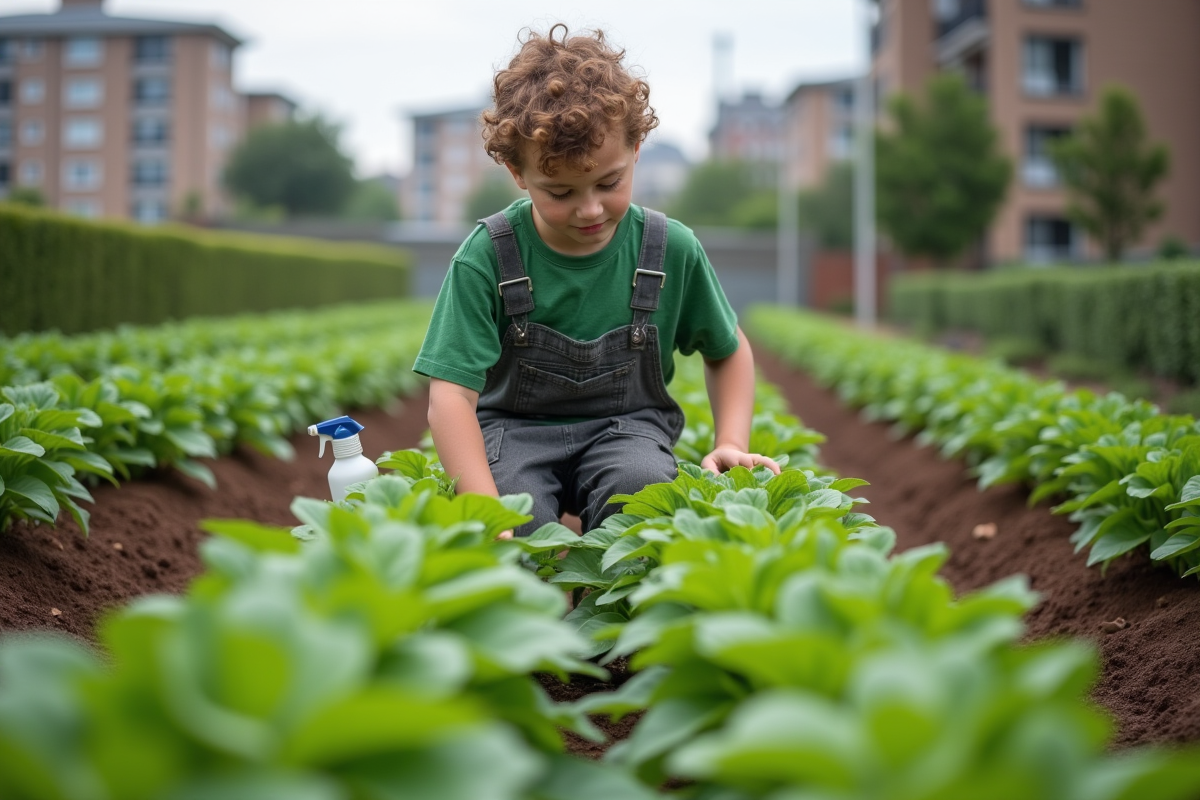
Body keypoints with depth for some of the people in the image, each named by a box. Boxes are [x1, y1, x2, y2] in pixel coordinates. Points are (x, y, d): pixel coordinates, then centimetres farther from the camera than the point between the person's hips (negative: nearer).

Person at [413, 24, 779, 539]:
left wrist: (731, 445, -3)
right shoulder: (487, 259, -15)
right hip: (515, 428, -1)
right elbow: (451, 398, -20)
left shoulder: (672, 251, -7)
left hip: (627, 424, 2)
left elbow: (728, 351, 12)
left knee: (639, 485, -33)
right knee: (522, 519, -34)